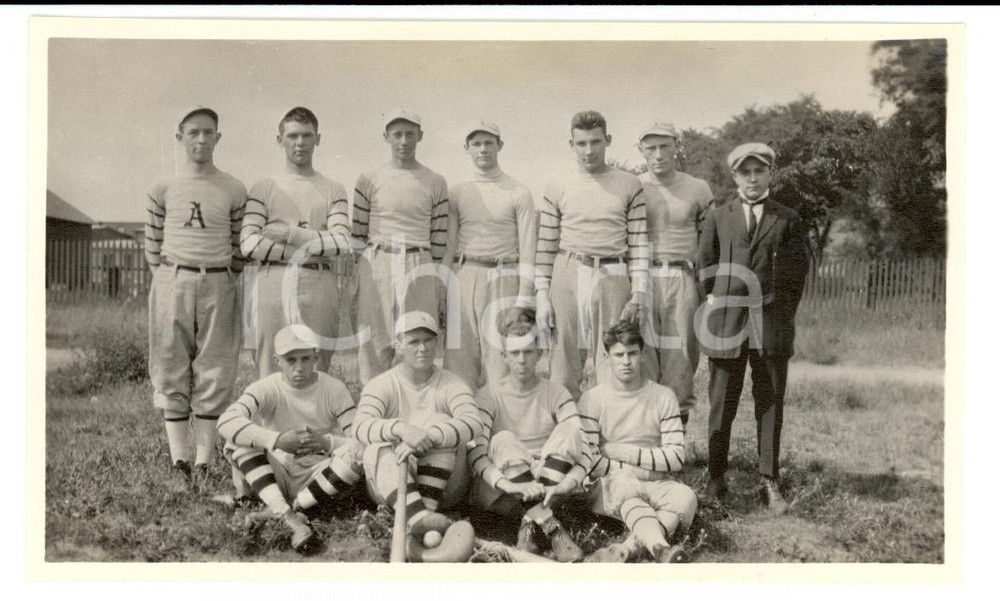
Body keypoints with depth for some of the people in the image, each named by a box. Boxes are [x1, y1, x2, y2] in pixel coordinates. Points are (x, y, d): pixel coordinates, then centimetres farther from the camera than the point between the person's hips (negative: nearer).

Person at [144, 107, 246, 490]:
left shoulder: (234, 191, 4)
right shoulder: (162, 190, 5)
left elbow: (239, 246, 6)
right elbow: (153, 245, 9)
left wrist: (226, 284, 2)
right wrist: (170, 281, 5)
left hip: (218, 285, 0)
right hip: (172, 284, 1)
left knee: (213, 376, 0)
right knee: (171, 374, 1)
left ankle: (204, 464, 6)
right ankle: (179, 464, 8)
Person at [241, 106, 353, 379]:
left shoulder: (333, 190, 14)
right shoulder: (263, 187, 11)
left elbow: (341, 242, -1)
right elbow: (249, 243, -2)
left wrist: (290, 234, -6)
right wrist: (308, 250, -5)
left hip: (319, 286, 1)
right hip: (274, 284, 0)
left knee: (316, 372, 0)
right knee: (271, 372, -2)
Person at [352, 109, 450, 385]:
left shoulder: (436, 183, 9)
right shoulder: (369, 179, 7)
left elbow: (439, 239, 8)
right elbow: (357, 233, 8)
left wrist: (436, 284, 6)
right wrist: (360, 276, 4)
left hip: (420, 270, 1)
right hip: (377, 267, 0)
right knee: (375, 344, 0)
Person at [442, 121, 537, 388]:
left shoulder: (519, 193, 4)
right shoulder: (457, 193, 13)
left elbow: (527, 248, -1)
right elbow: (448, 244, 12)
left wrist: (525, 297, -9)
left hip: (504, 279, -2)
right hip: (464, 278, 3)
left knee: (501, 354, -4)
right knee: (461, 356, 2)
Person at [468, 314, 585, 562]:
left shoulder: (555, 393, 1)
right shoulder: (490, 394, -4)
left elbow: (584, 444, -13)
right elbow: (475, 450, -18)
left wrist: (563, 486, -32)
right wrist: (508, 484, -36)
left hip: (546, 487, 1)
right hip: (499, 493, -1)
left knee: (568, 432, -20)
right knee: (503, 440, -28)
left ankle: (530, 522, -28)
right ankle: (551, 528, -38)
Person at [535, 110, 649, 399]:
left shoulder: (629, 185, 8)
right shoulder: (557, 189, 10)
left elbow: (639, 242, 4)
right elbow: (545, 245, 8)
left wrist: (638, 294, -3)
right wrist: (542, 295, 1)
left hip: (613, 278, -1)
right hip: (567, 276, 1)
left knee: (613, 369, 0)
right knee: (564, 368, 3)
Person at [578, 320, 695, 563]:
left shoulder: (663, 396, 5)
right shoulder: (592, 399, 1)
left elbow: (676, 457, -3)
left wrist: (620, 451, -6)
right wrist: (635, 470, -9)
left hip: (656, 483, 2)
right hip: (609, 485, -2)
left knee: (686, 498, -30)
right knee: (626, 488, -37)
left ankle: (627, 548, -43)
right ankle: (663, 549, -59)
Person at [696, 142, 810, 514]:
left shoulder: (787, 220, 9)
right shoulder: (718, 218, 11)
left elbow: (798, 270, 9)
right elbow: (705, 264, 13)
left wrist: (784, 315, 4)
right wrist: (715, 305, 7)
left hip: (771, 321, 0)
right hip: (726, 320, 0)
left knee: (771, 404, 4)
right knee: (721, 404, 2)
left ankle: (769, 483, 13)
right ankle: (716, 480, 11)